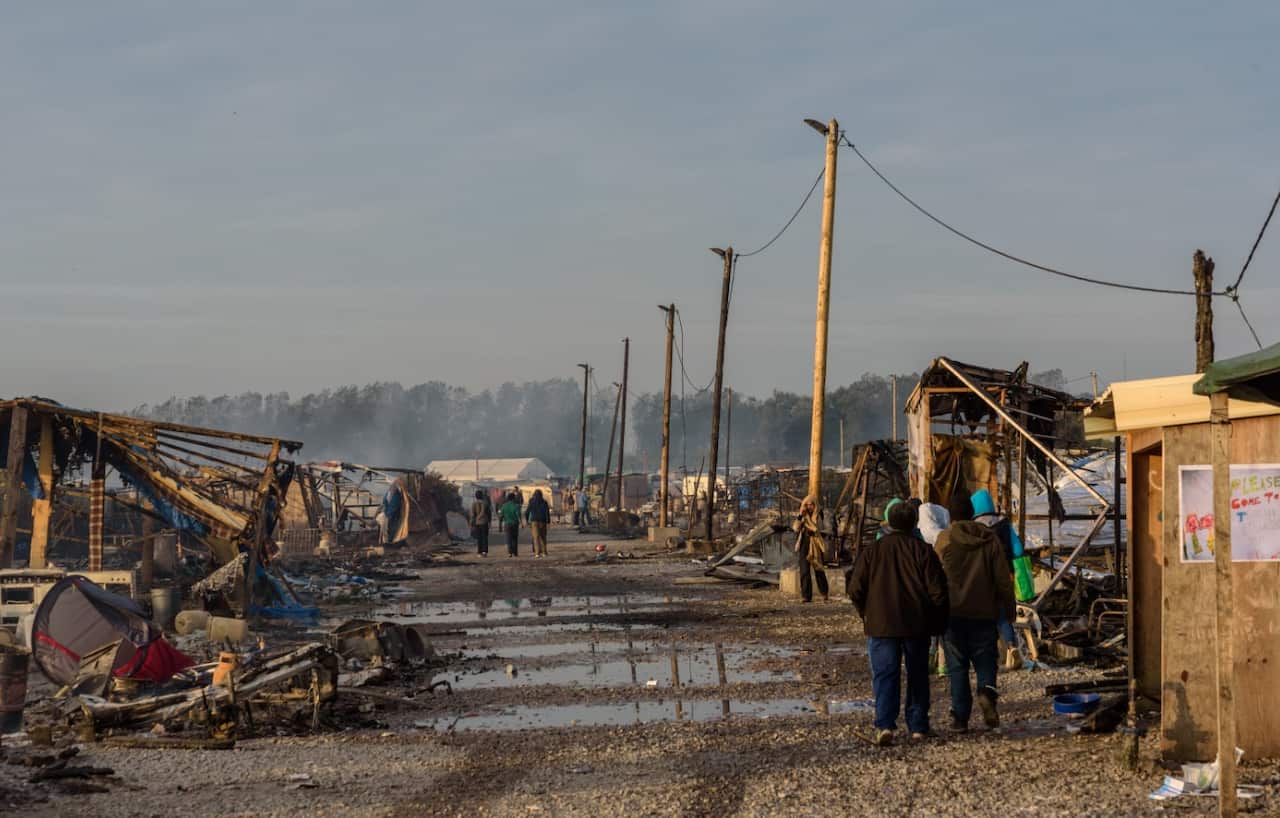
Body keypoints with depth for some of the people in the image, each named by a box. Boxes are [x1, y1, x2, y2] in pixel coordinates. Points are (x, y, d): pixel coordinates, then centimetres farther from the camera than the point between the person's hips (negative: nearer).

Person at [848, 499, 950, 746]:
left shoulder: (871, 550, 0)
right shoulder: (923, 551, -2)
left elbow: (856, 590, -1)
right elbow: (938, 591, -6)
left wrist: (866, 614, 16)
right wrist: (938, 623, 7)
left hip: (881, 625, 0)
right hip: (917, 625, 0)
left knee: (885, 675, -1)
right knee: (918, 676, 12)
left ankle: (885, 724, -17)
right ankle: (918, 726, 16)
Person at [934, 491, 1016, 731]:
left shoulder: (944, 540, -5)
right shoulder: (990, 539, 3)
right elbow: (1003, 579, 3)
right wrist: (1010, 609, 12)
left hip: (953, 612, -2)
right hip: (984, 613, 2)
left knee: (957, 666, 4)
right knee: (985, 660, 12)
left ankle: (961, 717, 2)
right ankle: (987, 691, -17)